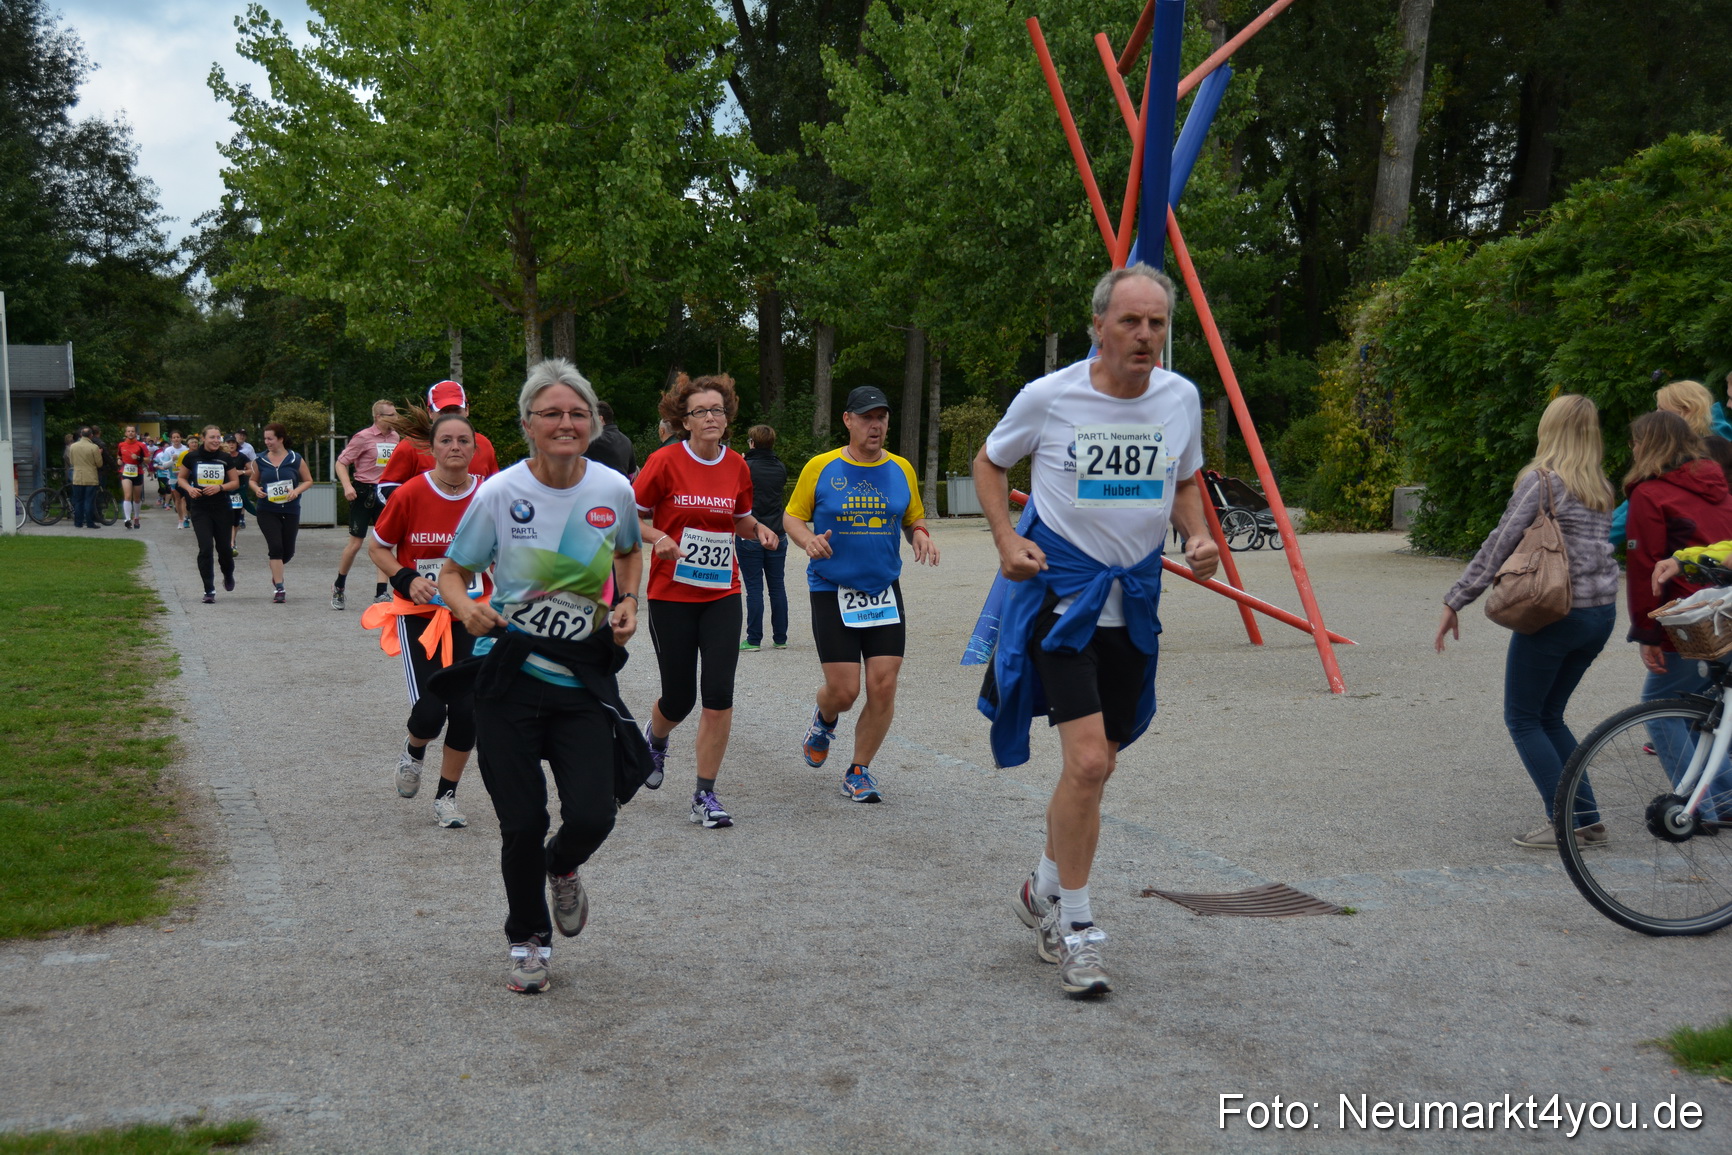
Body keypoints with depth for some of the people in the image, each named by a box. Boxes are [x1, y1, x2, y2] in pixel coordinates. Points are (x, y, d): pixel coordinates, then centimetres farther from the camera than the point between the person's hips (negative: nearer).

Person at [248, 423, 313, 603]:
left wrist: (296, 490, -13)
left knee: (288, 551, 8)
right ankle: (278, 588, -7)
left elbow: (308, 481, 6)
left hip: (291, 511, 1)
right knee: (276, 547, -13)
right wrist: (256, 489, -7)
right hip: (267, 511, -1)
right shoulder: (260, 460, 3)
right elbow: (252, 480, 16)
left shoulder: (296, 459, -1)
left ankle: (276, 573, 41)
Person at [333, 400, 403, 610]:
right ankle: (339, 586, 21)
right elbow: (341, 462, -9)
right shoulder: (363, 437, -9)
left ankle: (381, 593, 2)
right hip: (364, 492, -5)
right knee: (356, 543, 0)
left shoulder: (396, 437, 8)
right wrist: (347, 486, -22)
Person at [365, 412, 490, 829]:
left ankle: (446, 796, 18)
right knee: (430, 709, -13)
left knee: (467, 709, -3)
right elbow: (377, 547, 3)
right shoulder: (410, 494, -10)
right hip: (419, 614, -2)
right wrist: (406, 579, -13)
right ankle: (414, 752, 24)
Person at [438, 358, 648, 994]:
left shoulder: (614, 489, -3)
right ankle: (528, 942, 28)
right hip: (511, 674, -1)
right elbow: (453, 572, 0)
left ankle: (562, 869, 30)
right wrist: (466, 607, -21)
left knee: (592, 816, -9)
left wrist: (628, 602, 1)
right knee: (522, 823, 1)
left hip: (584, 679, 2)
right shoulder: (499, 493, -10)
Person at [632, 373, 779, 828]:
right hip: (671, 594, -3)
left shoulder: (737, 466, 4)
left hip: (722, 595, 3)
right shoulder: (665, 461, -8)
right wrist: (658, 537, -18)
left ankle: (705, 796, 3)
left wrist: (759, 530, -1)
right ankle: (656, 738, 43)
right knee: (679, 698, 5)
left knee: (719, 694, -8)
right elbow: (630, 515, 0)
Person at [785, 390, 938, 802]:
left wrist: (920, 534, -6)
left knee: (883, 687, -4)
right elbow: (792, 516, 5)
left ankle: (858, 772, 14)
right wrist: (808, 540, -17)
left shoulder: (901, 470, 6)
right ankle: (824, 720, 33)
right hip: (831, 592, -3)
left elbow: (913, 519, 17)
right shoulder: (820, 468, -2)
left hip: (885, 591, 3)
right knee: (843, 691, -6)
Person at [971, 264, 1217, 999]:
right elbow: (989, 463, 7)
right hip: (1061, 589, -5)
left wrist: (1197, 536, -2)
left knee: (1094, 766, 13)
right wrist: (1006, 539, -8)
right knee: (1088, 761, -16)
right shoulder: (1049, 397, -9)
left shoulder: (1181, 399, 1)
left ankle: (1045, 892, 35)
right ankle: (1074, 929, -1)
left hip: (1134, 599, 5)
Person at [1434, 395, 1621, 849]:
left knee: (1523, 720, 5)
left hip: (1555, 613, -7)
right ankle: (1588, 819, 14)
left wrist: (1455, 602, -9)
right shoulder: (1600, 487, 12)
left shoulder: (1542, 478, -10)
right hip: (1602, 613, 7)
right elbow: (1599, 544, 14)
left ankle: (1567, 822, 0)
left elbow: (1500, 545, -12)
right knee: (1549, 716, 18)